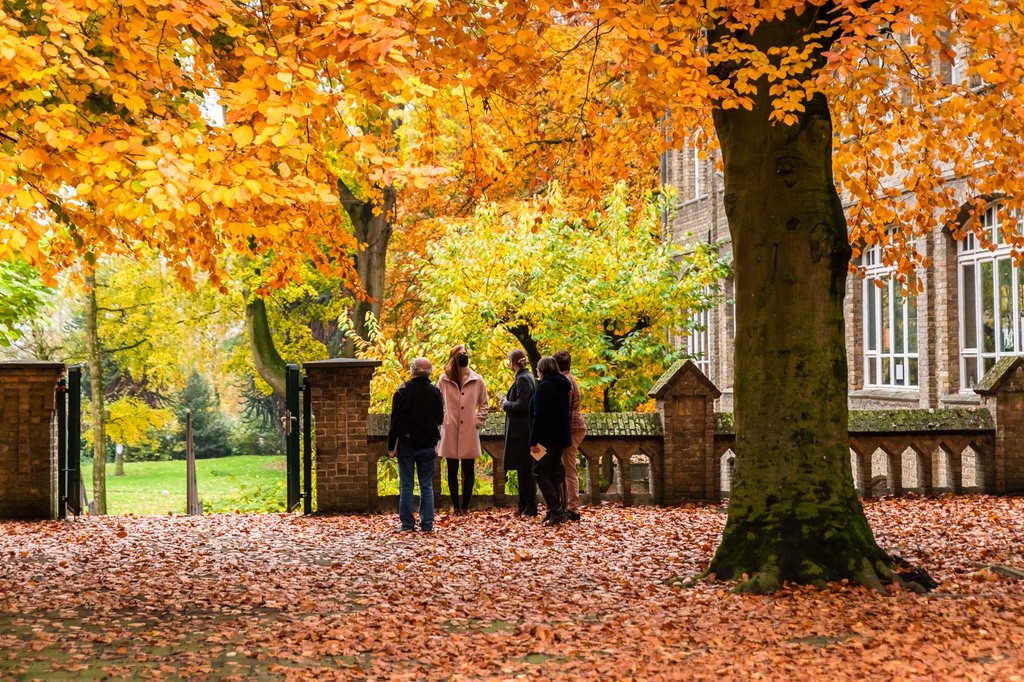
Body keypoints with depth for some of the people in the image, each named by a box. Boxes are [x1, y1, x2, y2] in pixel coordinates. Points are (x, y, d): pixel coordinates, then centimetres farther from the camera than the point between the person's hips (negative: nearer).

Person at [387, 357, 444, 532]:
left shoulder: (402, 391, -9)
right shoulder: (435, 392, -2)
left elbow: (395, 420, -7)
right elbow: (440, 419, 8)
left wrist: (391, 446, -1)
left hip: (406, 444, -2)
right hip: (428, 445, 2)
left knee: (406, 486, 4)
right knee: (426, 486, 7)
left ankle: (407, 524, 4)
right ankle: (427, 524, 6)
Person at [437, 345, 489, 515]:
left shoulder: (477, 380, 2)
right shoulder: (444, 380, 2)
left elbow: (483, 404, 10)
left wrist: (478, 421, 0)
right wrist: (442, 419, 1)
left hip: (469, 433, 0)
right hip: (450, 433, 0)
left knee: (468, 471, 3)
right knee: (452, 471, 5)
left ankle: (465, 506, 10)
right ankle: (456, 506, 12)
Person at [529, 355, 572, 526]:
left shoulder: (544, 386, -13)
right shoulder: (562, 386, 14)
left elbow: (539, 415, -19)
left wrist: (534, 440, -18)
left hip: (547, 438, -9)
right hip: (561, 437, 9)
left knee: (540, 472, -4)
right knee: (554, 473, 12)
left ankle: (556, 511, -13)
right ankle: (556, 511, 11)